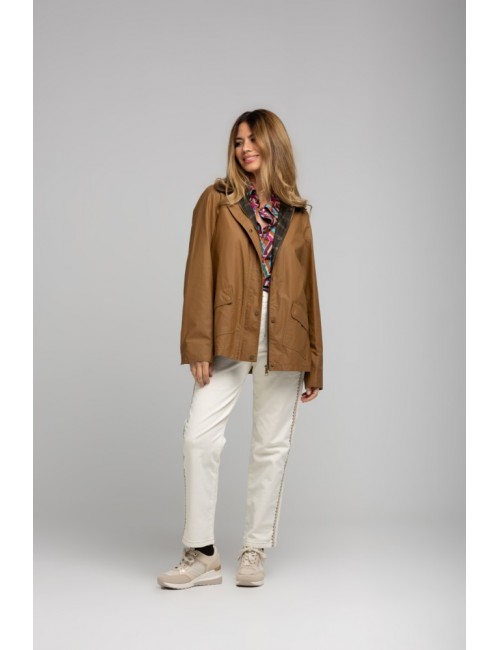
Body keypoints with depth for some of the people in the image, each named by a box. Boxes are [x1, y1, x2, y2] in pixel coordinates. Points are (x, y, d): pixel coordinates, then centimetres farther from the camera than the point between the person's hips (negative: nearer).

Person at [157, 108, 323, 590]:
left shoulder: (296, 214, 12)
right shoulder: (217, 200, 7)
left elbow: (308, 286, 11)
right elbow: (199, 274, 0)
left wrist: (314, 365, 8)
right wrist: (198, 345, -10)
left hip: (283, 342, 2)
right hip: (229, 336, -2)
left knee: (271, 446, 5)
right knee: (199, 436, -10)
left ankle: (255, 551, 18)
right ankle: (202, 555, 2)